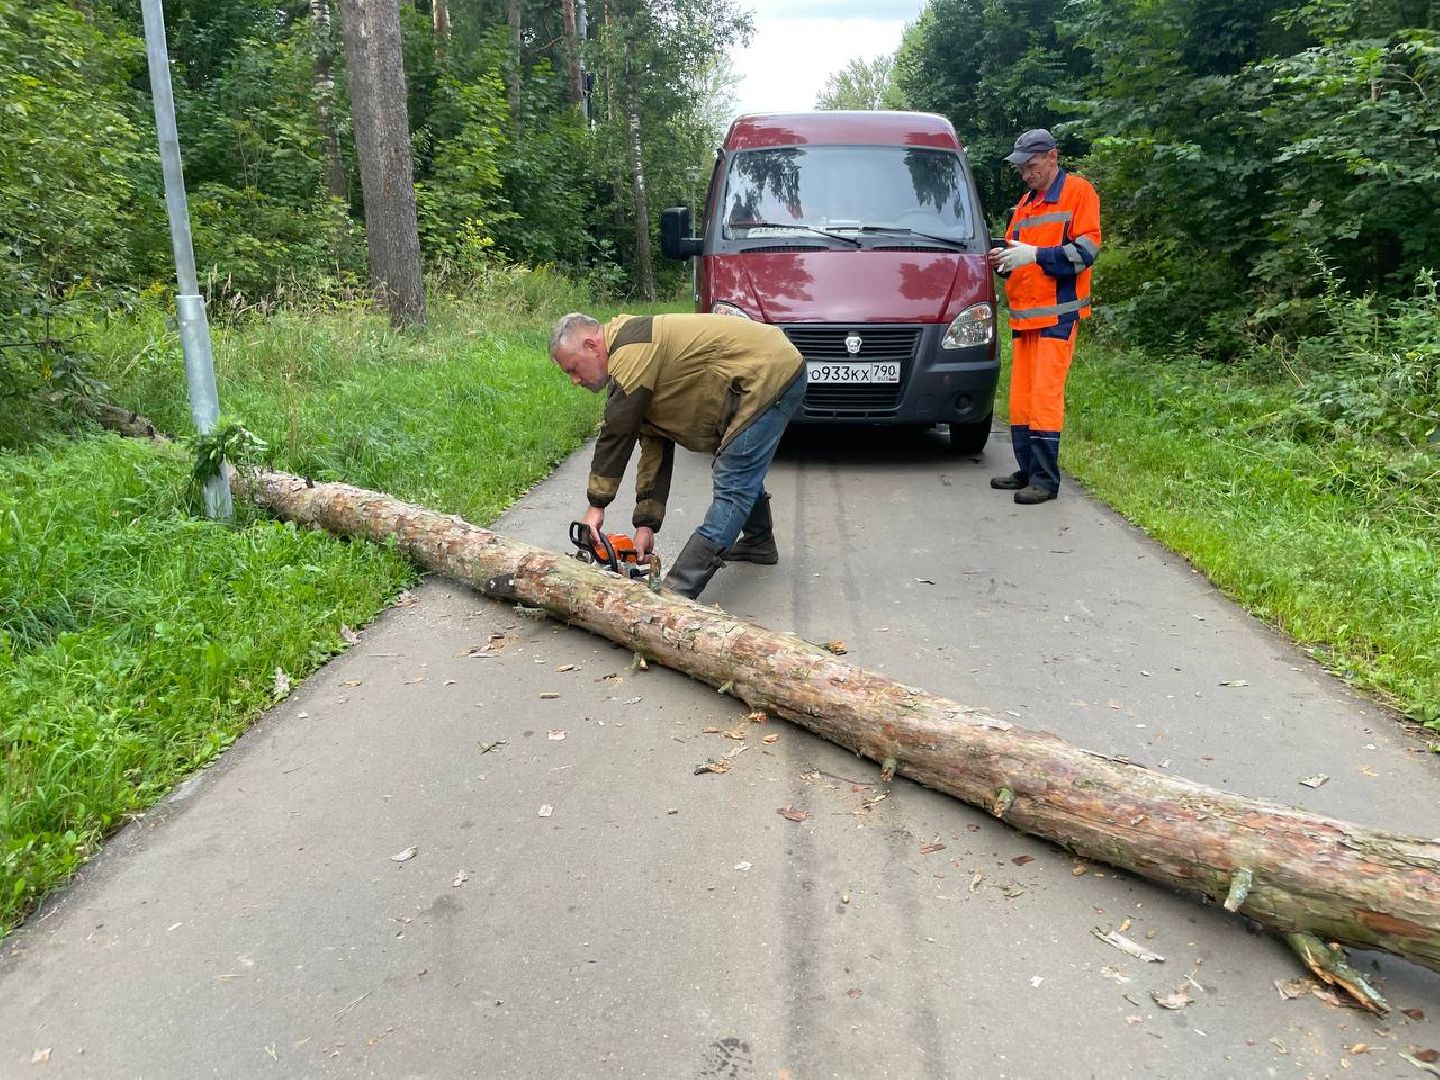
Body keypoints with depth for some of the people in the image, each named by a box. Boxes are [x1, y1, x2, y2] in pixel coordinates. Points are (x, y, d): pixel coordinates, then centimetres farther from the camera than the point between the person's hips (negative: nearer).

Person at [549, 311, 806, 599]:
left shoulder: (632, 349, -17)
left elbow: (617, 435, -17)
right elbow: (654, 447, 13)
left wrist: (597, 505, -9)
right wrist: (646, 524, 9)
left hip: (769, 377, -11)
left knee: (732, 487, -13)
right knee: (744, 469, 28)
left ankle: (679, 590, -16)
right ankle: (759, 543, 47)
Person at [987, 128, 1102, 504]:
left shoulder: (1078, 191, -1)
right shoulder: (1025, 203, 20)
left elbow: (1086, 250, -11)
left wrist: (1034, 254, -19)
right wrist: (1004, 259, 2)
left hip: (1057, 314, -7)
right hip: (1023, 315, 7)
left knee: (1045, 395, -11)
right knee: (1020, 396, 6)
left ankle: (1046, 479, -8)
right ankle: (1027, 470, 15)